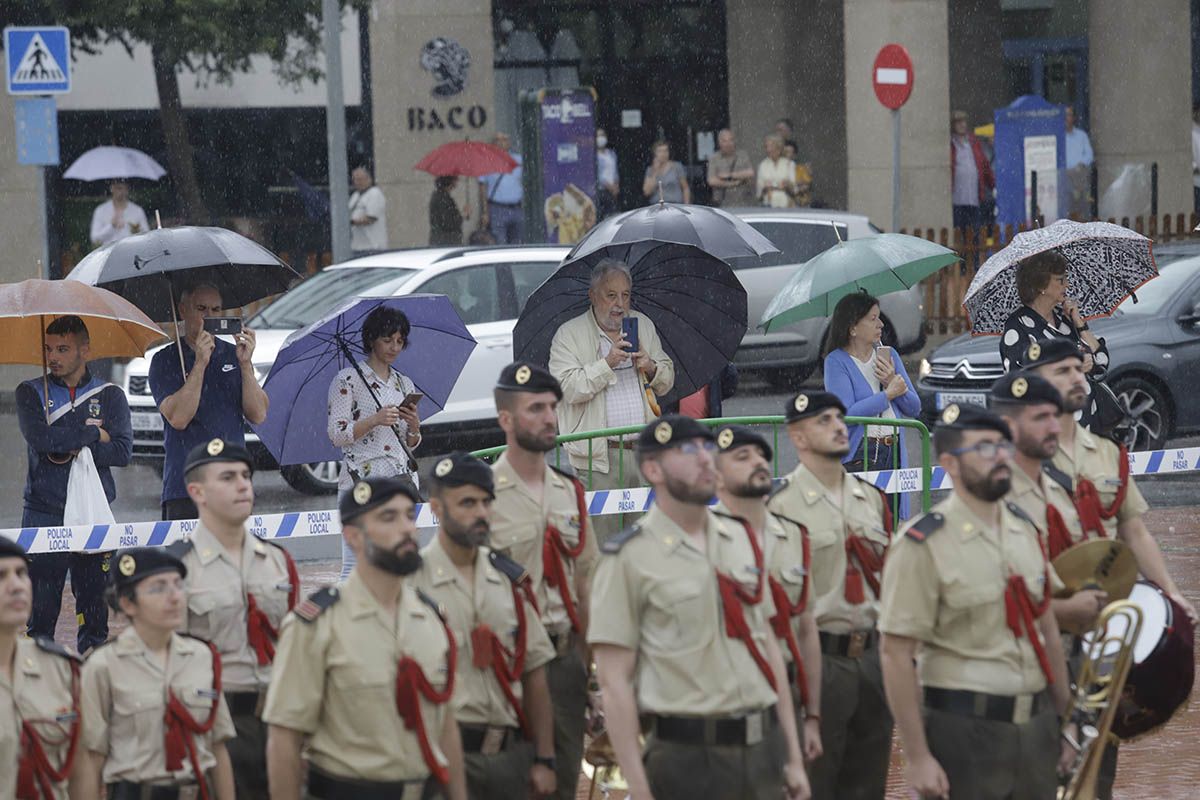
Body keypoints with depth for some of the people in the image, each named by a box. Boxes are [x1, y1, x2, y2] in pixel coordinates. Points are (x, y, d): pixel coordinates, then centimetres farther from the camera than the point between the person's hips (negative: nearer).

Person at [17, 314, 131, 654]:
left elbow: (122, 452, -3)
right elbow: (39, 438, -11)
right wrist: (93, 434, -5)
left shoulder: (110, 396, 10)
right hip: (43, 516, -1)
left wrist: (70, 447, -9)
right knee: (40, 613, -5)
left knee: (95, 610, 1)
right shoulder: (31, 393, 8)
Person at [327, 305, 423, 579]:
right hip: (362, 480, -5)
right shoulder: (348, 380, 0)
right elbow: (337, 435, -7)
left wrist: (414, 427, -3)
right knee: (356, 565, -11)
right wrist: (376, 420, -18)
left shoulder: (405, 384, 16)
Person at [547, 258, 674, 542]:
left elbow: (667, 381, 19)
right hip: (601, 457, -4)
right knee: (603, 536, -8)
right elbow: (568, 388, -12)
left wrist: (652, 368, -3)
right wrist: (608, 363, -20)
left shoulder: (643, 325, 16)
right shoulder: (569, 335, 1)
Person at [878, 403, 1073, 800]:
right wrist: (918, 757, -16)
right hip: (964, 730, -6)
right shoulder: (924, 545, -11)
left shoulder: (1025, 529, 9)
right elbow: (897, 655, -13)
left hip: (1036, 723, 6)